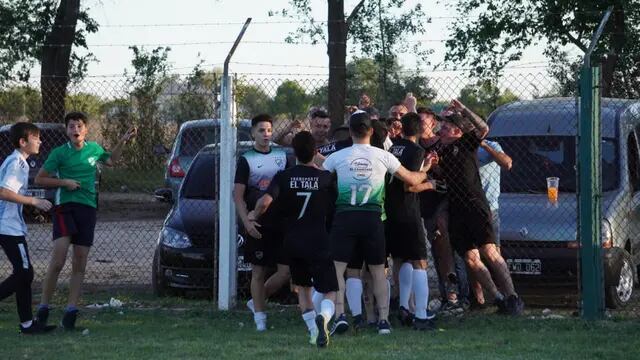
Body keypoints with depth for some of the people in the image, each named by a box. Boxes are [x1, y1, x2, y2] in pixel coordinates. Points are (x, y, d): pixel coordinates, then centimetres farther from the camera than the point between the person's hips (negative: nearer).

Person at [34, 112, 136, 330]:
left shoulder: (94, 148, 12)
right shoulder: (59, 153, 0)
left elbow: (110, 160, 33)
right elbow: (39, 179, 3)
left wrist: (123, 142, 21)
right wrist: (64, 182, -9)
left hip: (88, 208, 4)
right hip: (65, 206, -4)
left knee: (79, 265, 3)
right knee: (58, 261, -17)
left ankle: (71, 311, 7)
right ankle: (43, 308, -9)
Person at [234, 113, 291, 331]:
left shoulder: (282, 156, 11)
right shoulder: (246, 160, -1)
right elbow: (238, 196, -5)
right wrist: (247, 222, -17)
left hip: (281, 224, 4)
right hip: (258, 225, -4)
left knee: (286, 271, -2)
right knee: (258, 272, 0)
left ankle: (257, 301, 18)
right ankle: (259, 316, 9)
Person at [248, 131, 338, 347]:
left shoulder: (283, 177, -4)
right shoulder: (325, 177, -4)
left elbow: (266, 201, -17)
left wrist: (254, 215, 3)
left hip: (293, 241, 2)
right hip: (318, 242, -2)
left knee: (303, 287, 22)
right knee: (329, 292, 0)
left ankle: (313, 330, 12)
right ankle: (323, 317, -32)